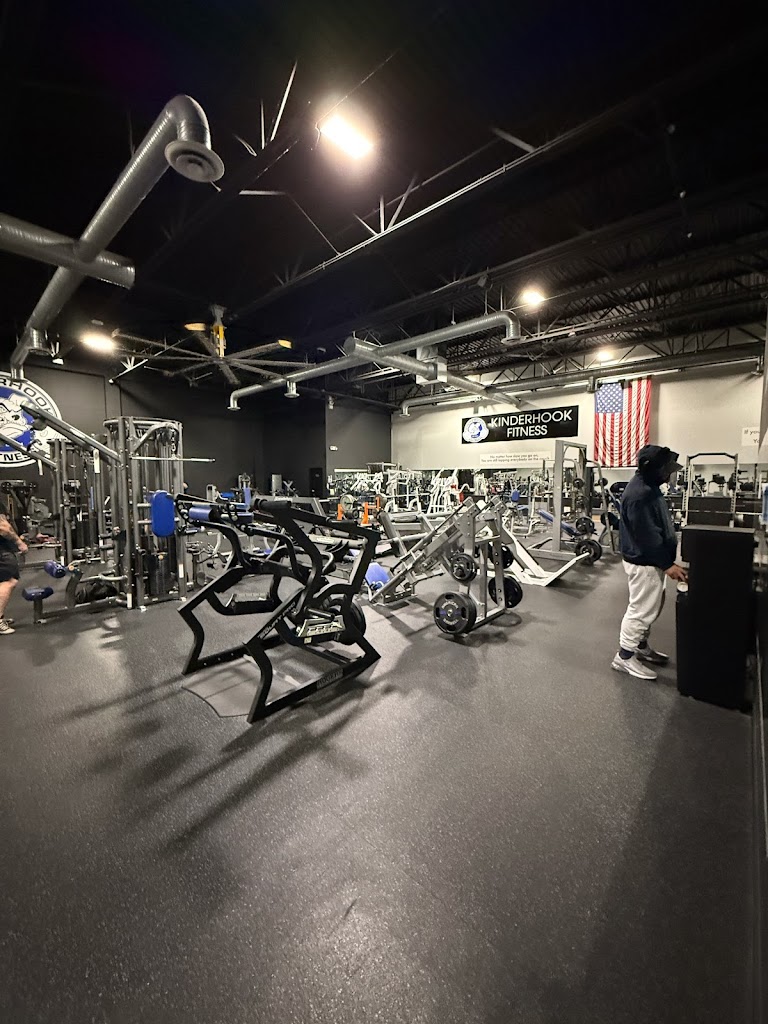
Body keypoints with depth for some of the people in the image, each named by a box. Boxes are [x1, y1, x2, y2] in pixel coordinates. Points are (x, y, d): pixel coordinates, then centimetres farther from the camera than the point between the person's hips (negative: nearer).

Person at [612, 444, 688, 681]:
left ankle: (641, 646, 37)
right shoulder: (639, 494, -25)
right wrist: (667, 564, -21)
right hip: (643, 562, -11)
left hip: (652, 559, 11)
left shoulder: (648, 487, 9)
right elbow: (647, 536, -26)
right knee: (642, 609, -2)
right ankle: (624, 657, 10)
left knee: (652, 606, 21)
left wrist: (666, 560, 20)